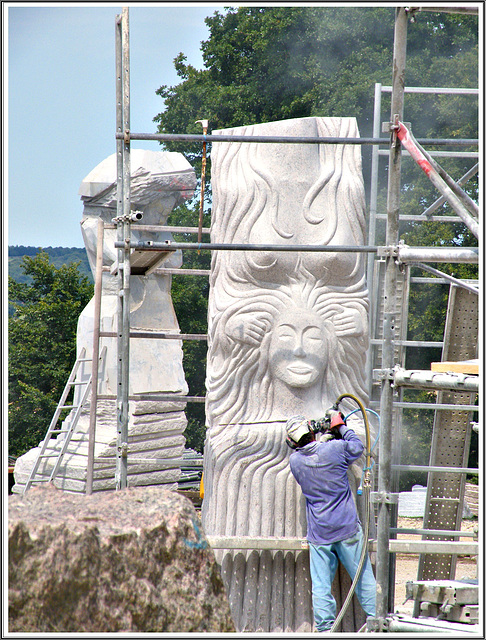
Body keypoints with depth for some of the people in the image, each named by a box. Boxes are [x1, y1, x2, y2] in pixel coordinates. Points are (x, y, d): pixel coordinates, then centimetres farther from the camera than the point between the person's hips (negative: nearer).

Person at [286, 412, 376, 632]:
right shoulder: (334, 449, -12)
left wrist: (326, 438, 20)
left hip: (318, 532, 2)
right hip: (347, 527, -2)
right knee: (363, 578, 9)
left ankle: (325, 628, 4)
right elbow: (357, 447, 8)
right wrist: (341, 426, 16)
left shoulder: (295, 461, -2)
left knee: (320, 585, 5)